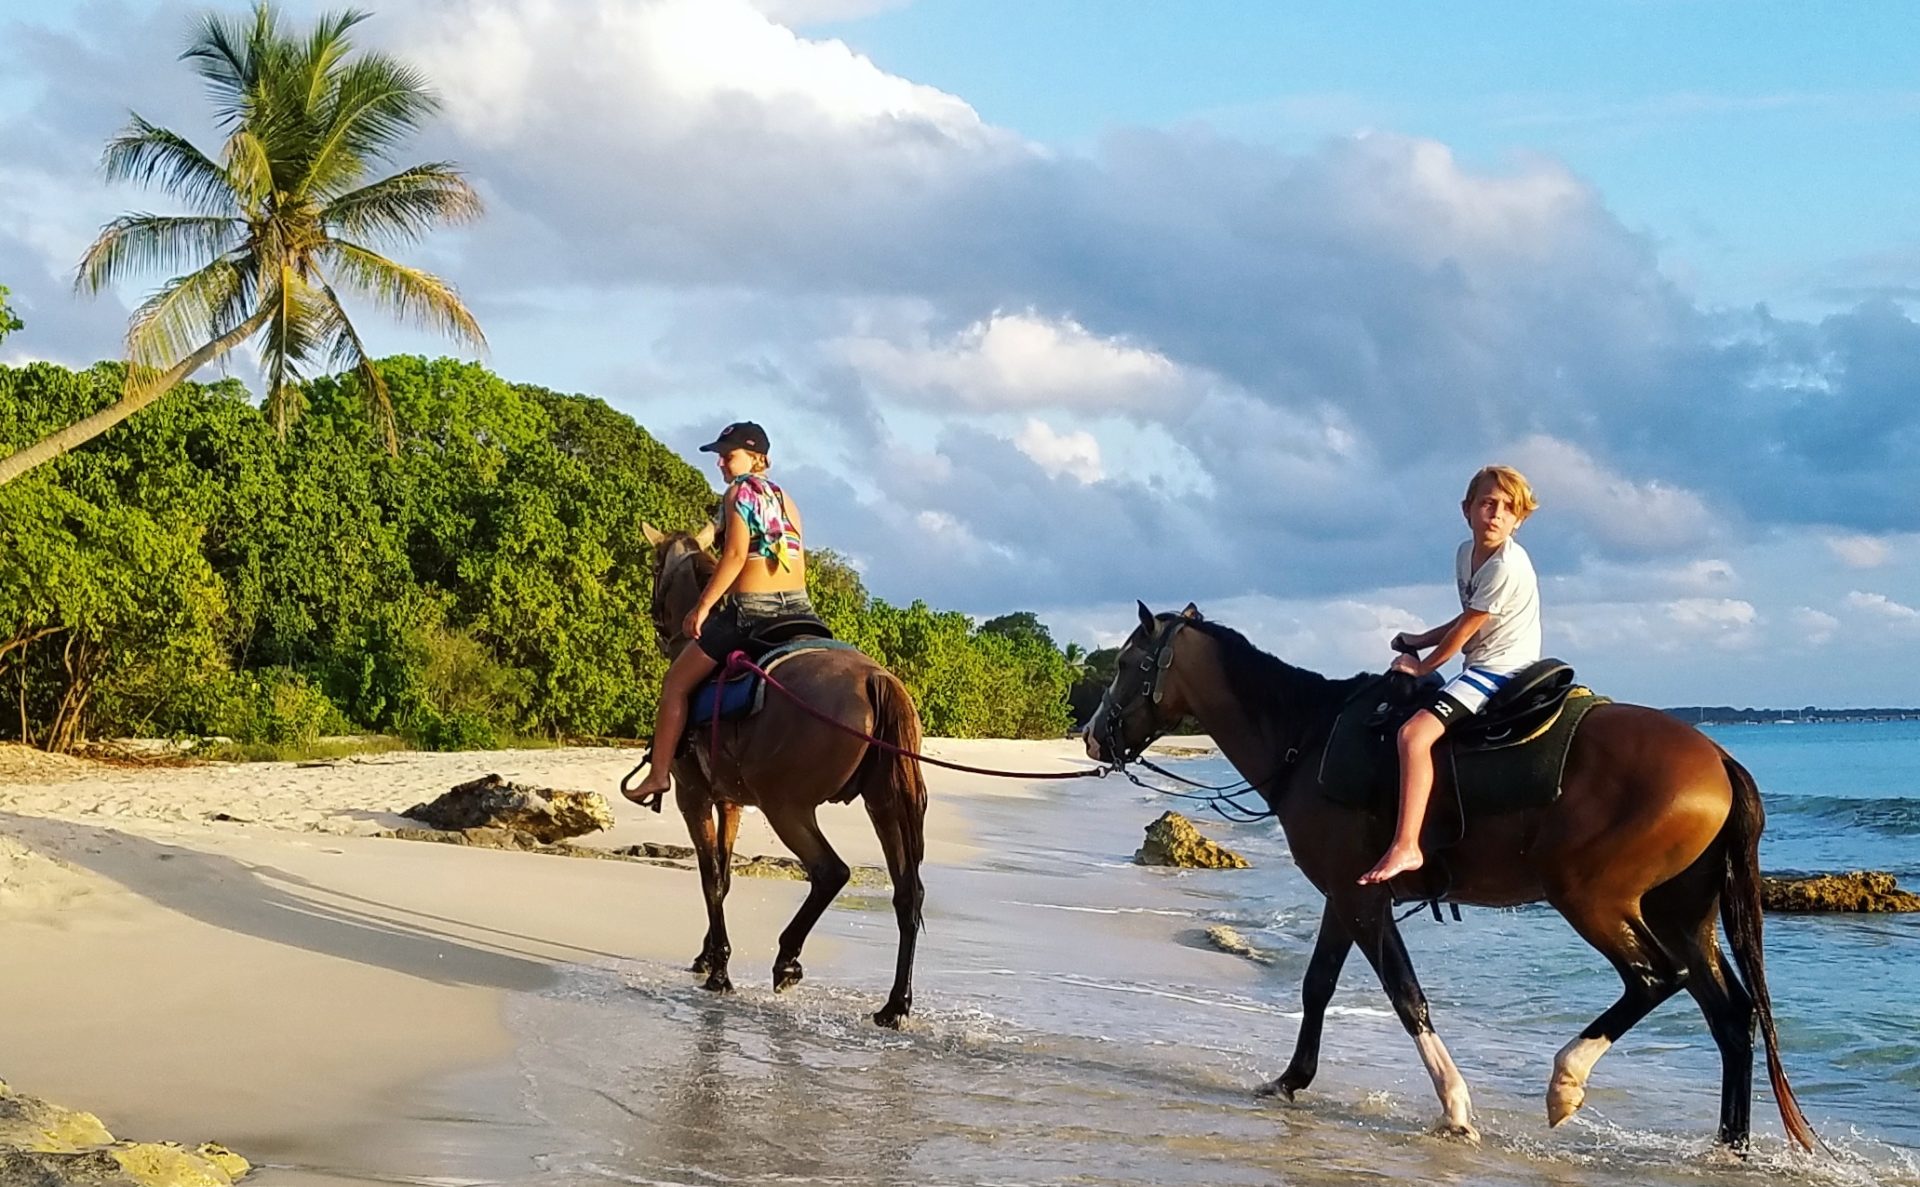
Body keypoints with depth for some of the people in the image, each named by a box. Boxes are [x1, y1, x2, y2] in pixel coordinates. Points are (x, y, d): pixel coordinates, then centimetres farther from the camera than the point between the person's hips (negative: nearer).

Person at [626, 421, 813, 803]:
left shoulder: (738, 492, -4)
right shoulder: (786, 499, 18)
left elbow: (736, 555, -14)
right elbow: (799, 561, 16)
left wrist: (701, 608, -12)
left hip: (749, 611, -7)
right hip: (799, 607, 7)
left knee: (676, 681, 6)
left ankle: (658, 772, 3)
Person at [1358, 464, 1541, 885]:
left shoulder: (1506, 566, -20)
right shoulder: (1467, 554, 9)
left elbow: (1466, 629, -14)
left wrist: (1423, 665, -2)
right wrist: (1418, 641, 12)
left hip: (1499, 669, -11)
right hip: (1482, 668, 11)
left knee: (1415, 733, -27)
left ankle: (1406, 845, -30)